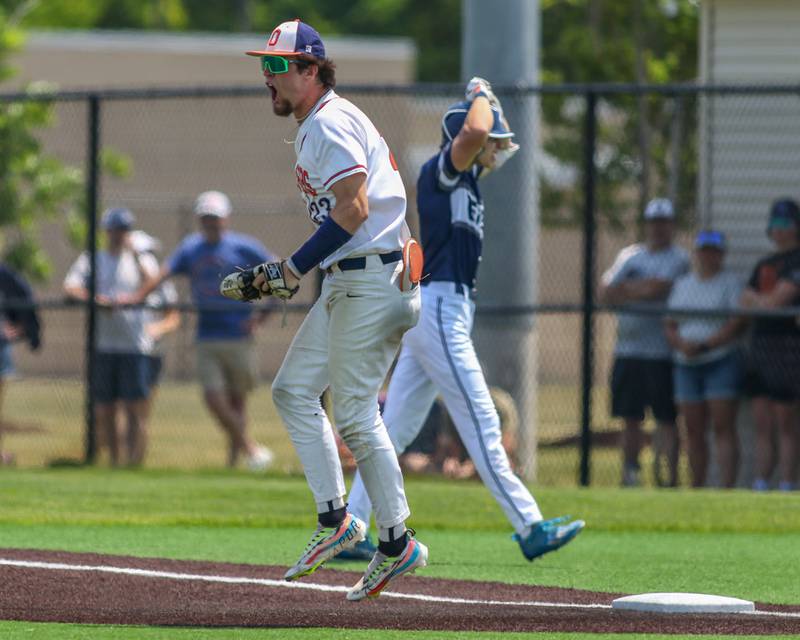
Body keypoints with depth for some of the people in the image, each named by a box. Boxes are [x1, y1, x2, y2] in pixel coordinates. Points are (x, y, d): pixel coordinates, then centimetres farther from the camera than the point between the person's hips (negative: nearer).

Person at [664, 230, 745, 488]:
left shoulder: (730, 282, -1)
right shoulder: (682, 284, 15)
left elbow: (737, 325, -10)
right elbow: (670, 325, 12)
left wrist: (704, 346, -17)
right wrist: (681, 343, -10)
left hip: (721, 362, -5)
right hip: (687, 366, 5)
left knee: (723, 429, -10)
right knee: (694, 433, 6)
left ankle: (727, 489, -16)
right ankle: (696, 490, 12)